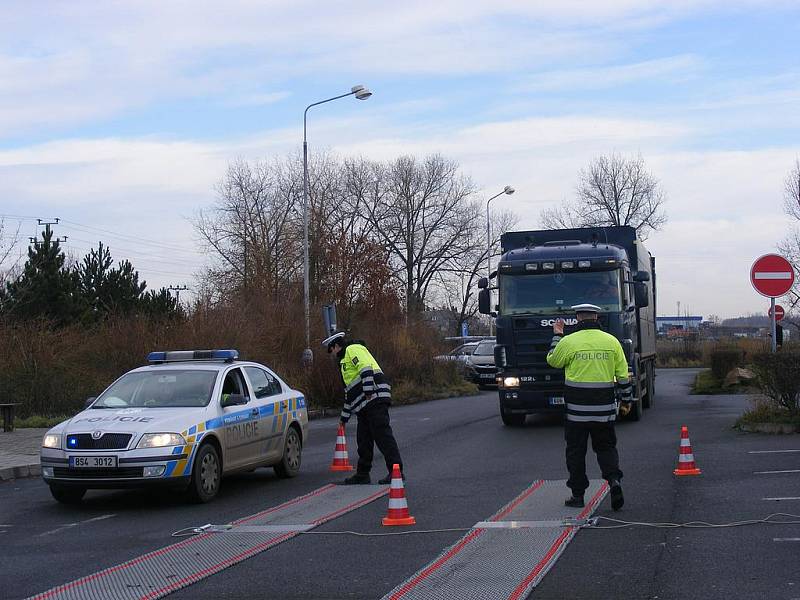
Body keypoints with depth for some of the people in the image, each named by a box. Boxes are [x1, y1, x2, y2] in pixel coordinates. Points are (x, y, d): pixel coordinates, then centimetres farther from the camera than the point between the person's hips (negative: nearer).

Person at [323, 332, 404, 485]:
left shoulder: (353, 350, 1)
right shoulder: (345, 359, 32)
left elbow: (366, 368, -17)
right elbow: (349, 392, 35)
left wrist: (369, 392, -22)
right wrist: (344, 417, 37)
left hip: (375, 399, -10)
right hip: (364, 406, 10)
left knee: (383, 435, -13)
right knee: (363, 439, 11)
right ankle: (362, 474, 17)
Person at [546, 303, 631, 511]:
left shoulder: (569, 341, -8)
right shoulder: (611, 341, 2)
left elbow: (553, 361, 10)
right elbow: (623, 375, 5)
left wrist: (557, 335, 20)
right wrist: (626, 400, 16)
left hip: (577, 409, -3)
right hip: (605, 408, 3)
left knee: (576, 451, 8)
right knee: (606, 447, 14)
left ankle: (577, 494, 11)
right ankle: (613, 480, -10)